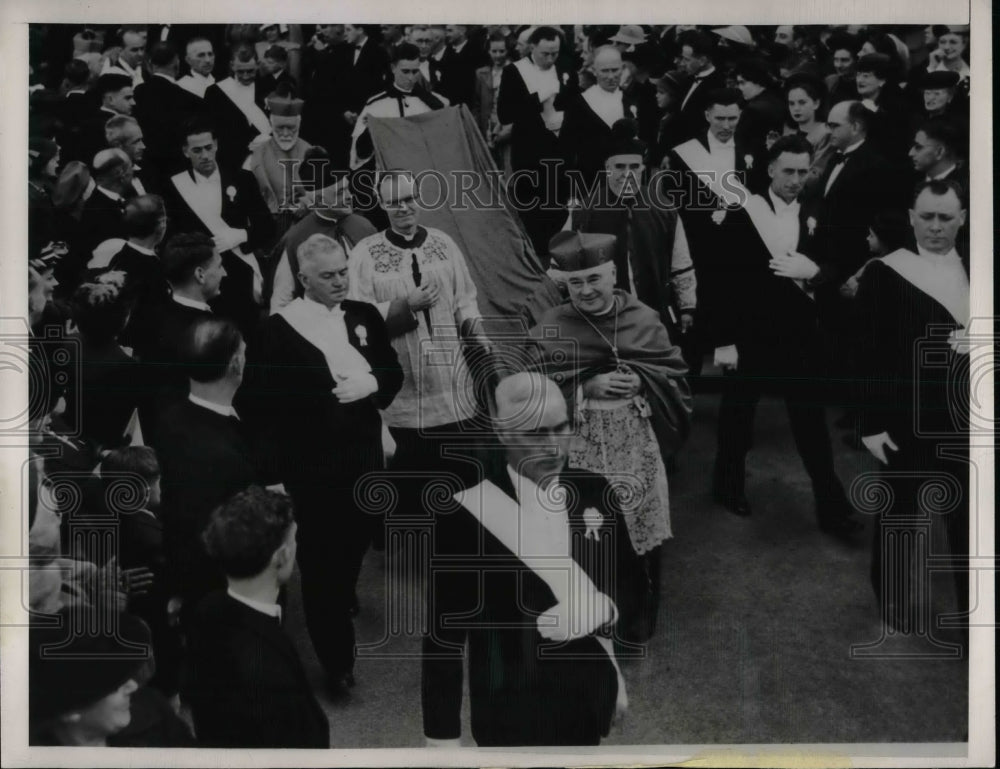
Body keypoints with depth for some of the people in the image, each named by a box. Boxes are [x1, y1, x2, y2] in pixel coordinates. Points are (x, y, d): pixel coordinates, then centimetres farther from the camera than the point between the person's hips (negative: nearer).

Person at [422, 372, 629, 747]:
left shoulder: (594, 492, -5)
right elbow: (443, 636, -13)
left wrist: (605, 609, -3)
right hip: (511, 709, -4)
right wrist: (443, 736, -12)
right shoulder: (467, 517, -18)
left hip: (589, 697, 4)